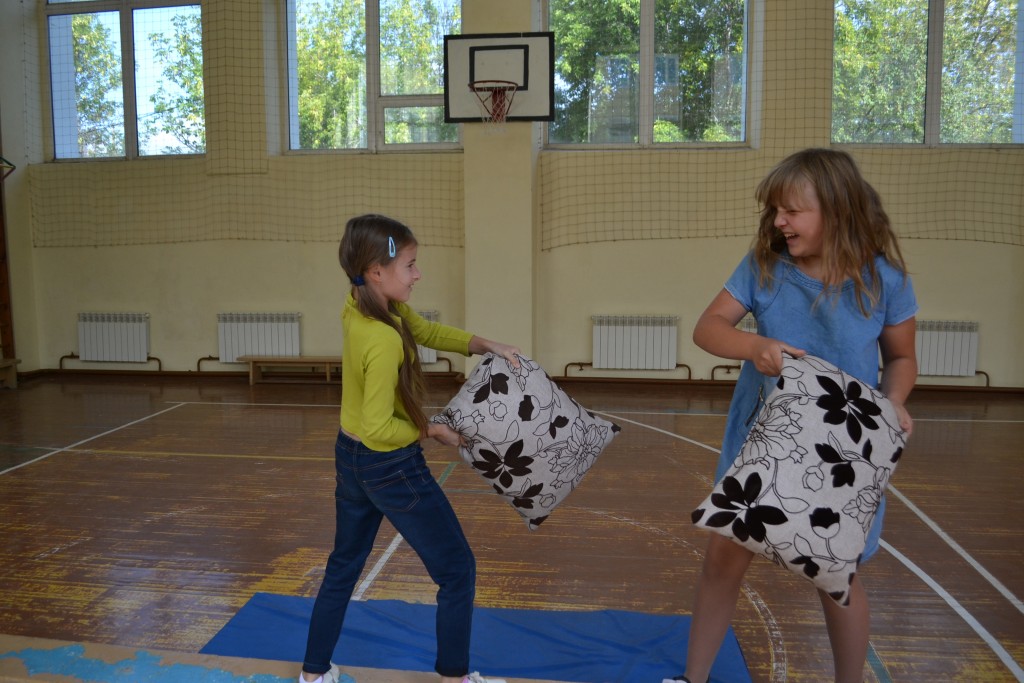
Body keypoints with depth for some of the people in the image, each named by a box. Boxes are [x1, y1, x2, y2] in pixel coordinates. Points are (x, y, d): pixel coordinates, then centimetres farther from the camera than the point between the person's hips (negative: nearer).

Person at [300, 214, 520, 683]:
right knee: (457, 569, 11)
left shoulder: (359, 305, -5)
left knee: (344, 564, 25)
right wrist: (434, 431, -14)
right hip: (392, 468, -9)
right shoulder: (383, 341, -31)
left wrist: (487, 345, -6)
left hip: (349, 456, 9)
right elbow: (379, 429, -29)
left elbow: (429, 331, 5)